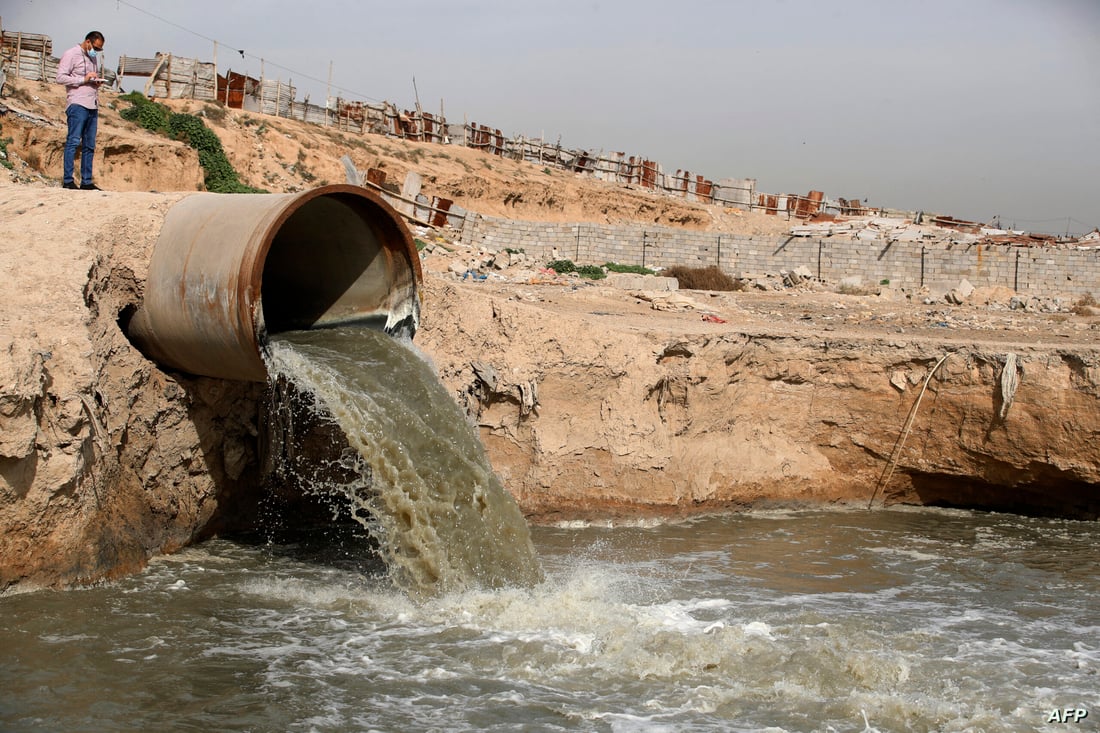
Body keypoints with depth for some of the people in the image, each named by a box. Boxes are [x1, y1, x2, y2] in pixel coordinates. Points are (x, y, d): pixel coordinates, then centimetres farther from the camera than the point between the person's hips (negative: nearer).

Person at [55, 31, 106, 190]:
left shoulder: (94, 58, 23)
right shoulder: (71, 54, -1)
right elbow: (60, 77, -8)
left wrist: (98, 81, 9)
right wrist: (83, 79, -14)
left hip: (93, 105, 8)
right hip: (78, 104, -8)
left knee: (89, 146, 6)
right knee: (73, 141, -10)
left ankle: (86, 182, 9)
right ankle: (68, 180, -10)